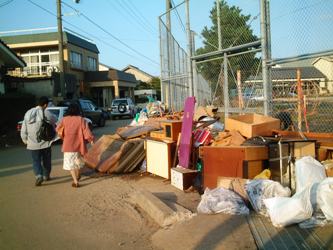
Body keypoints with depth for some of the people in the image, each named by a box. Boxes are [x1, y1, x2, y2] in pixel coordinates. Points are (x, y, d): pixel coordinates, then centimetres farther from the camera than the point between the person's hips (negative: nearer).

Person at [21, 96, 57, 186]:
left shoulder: (28, 113, 0)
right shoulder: (46, 113, -13)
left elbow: (23, 130, 4)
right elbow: (54, 120, 5)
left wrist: (25, 140, 17)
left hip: (33, 144, 2)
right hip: (45, 142, -2)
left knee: (36, 161, 8)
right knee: (46, 160, 16)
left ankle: (39, 176, -13)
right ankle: (46, 176, 30)